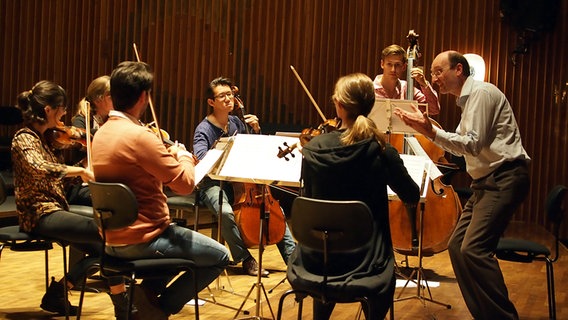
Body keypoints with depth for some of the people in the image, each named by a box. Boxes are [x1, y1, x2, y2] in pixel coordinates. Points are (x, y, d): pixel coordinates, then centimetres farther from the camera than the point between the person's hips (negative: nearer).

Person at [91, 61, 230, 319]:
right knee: (220, 256, 5)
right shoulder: (139, 136, -23)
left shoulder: (101, 133, 5)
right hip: (140, 239, -9)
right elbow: (186, 183, -18)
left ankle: (148, 292, 17)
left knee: (182, 235, 33)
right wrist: (183, 155, 0)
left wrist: (168, 156, 11)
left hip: (113, 236, 9)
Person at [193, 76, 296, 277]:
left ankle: (291, 254, 1)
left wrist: (256, 130, -1)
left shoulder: (237, 123, 7)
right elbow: (201, 161, -25)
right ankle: (246, 259, -18)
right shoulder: (203, 130, -10)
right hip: (213, 185, -6)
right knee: (226, 212, -35)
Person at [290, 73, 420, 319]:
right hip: (365, 257, -2)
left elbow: (309, 196, 4)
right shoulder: (381, 151, -14)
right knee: (385, 276, 34)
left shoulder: (314, 148, -10)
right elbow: (413, 198, 0)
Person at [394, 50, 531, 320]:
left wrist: (431, 132, -19)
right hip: (487, 181, 11)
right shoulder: (468, 100, 21)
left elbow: (473, 145, -18)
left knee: (474, 249, -21)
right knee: (457, 246, 7)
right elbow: (462, 148, 21)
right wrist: (428, 127, 16)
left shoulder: (482, 93, -10)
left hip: (505, 178, -10)